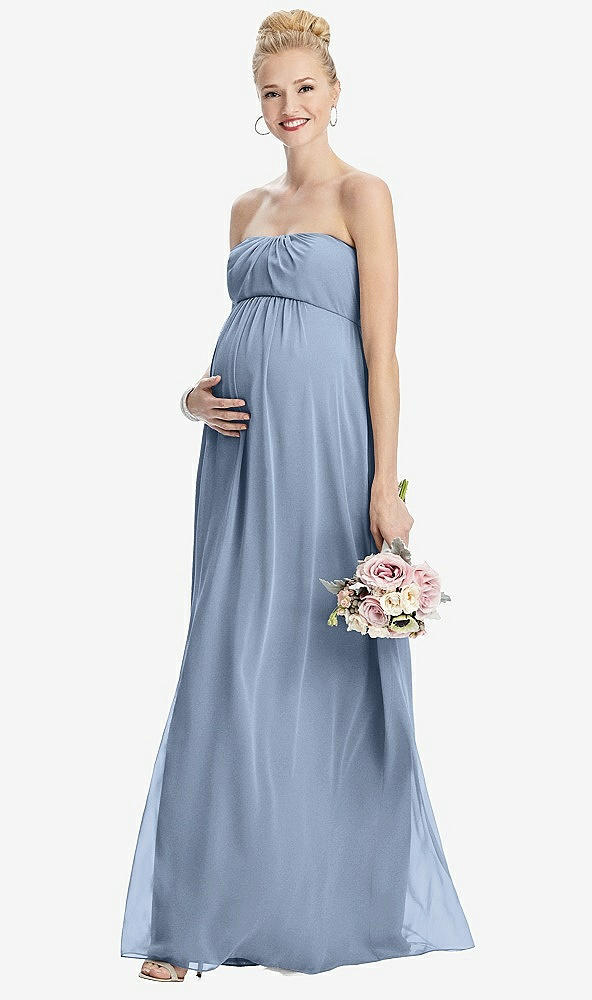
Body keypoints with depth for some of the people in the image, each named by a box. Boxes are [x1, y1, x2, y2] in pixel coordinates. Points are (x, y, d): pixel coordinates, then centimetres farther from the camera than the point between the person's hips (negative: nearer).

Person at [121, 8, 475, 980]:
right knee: (228, 666, 5)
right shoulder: (247, 207, 19)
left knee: (327, 667, 0)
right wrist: (195, 394, 2)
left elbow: (381, 346, -8)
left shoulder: (361, 193, 0)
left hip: (323, 447, -6)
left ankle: (334, 902, 16)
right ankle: (208, 911, 12)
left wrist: (385, 483, -14)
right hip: (242, 449, 6)